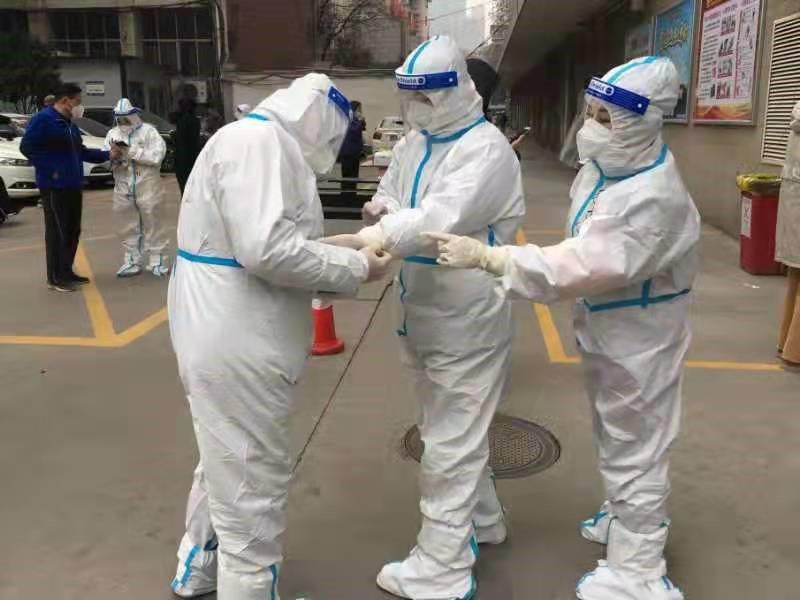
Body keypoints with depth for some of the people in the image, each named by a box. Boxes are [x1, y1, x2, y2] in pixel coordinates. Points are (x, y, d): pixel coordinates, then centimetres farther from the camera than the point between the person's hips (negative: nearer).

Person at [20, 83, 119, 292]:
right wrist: (50, 169, -21)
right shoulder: (43, 119, -12)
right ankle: (55, 278, 1)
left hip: (73, 186, 9)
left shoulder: (69, 124, 16)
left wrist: (107, 155, 14)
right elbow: (27, 147, -19)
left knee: (72, 231, 12)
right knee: (57, 232, -5)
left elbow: (80, 152, 22)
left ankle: (67, 272, 23)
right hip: (54, 187, -9)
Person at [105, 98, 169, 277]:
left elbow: (157, 155, -17)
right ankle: (132, 261, 20)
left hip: (147, 187, -4)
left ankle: (158, 261, 11)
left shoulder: (148, 131, -3)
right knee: (128, 226, 10)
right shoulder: (112, 134, 9)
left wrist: (131, 151, -17)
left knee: (154, 224, 2)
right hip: (123, 189, 4)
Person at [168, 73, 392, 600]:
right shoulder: (259, 140, -17)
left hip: (232, 337, 12)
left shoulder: (259, 142, 17)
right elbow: (266, 250, -27)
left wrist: (339, 256, 6)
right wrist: (354, 266, -15)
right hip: (236, 345, -12)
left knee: (227, 465, 27)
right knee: (254, 485, 2)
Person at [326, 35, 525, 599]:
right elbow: (391, 202, 13)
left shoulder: (486, 148, -17)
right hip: (422, 313, 9)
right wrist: (384, 209, -10)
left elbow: (444, 219, -31)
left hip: (466, 320, -8)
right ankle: (482, 520, 44)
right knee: (456, 430, 23)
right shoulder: (412, 144, 9)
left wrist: (371, 236, -38)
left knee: (449, 446, 0)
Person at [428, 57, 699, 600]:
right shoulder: (607, 165, -2)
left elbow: (577, 267, -38)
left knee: (635, 448, 4)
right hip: (607, 326, 9)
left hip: (637, 337, -9)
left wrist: (485, 257, -42)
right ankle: (628, 518, 50)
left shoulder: (654, 198, -32)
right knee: (616, 439, 26)